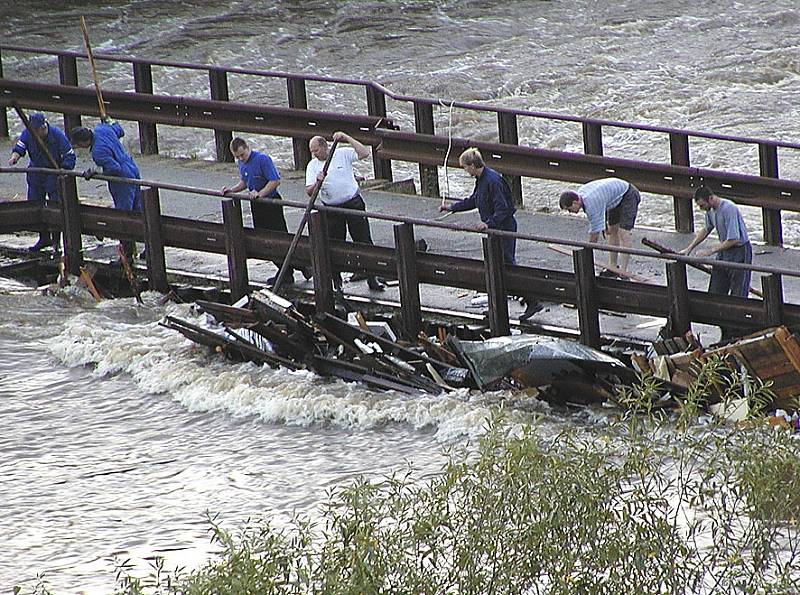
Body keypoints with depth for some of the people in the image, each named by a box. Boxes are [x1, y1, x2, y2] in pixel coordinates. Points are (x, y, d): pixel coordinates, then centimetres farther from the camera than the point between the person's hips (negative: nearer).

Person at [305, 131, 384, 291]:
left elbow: (364, 153, -16)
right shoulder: (312, 166, 0)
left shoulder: (343, 154, -4)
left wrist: (347, 138, -18)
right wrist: (317, 183, -27)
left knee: (363, 241, 0)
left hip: (353, 203, -2)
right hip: (332, 209, 2)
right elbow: (309, 192, -5)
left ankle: (372, 279, 6)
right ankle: (336, 282, 12)